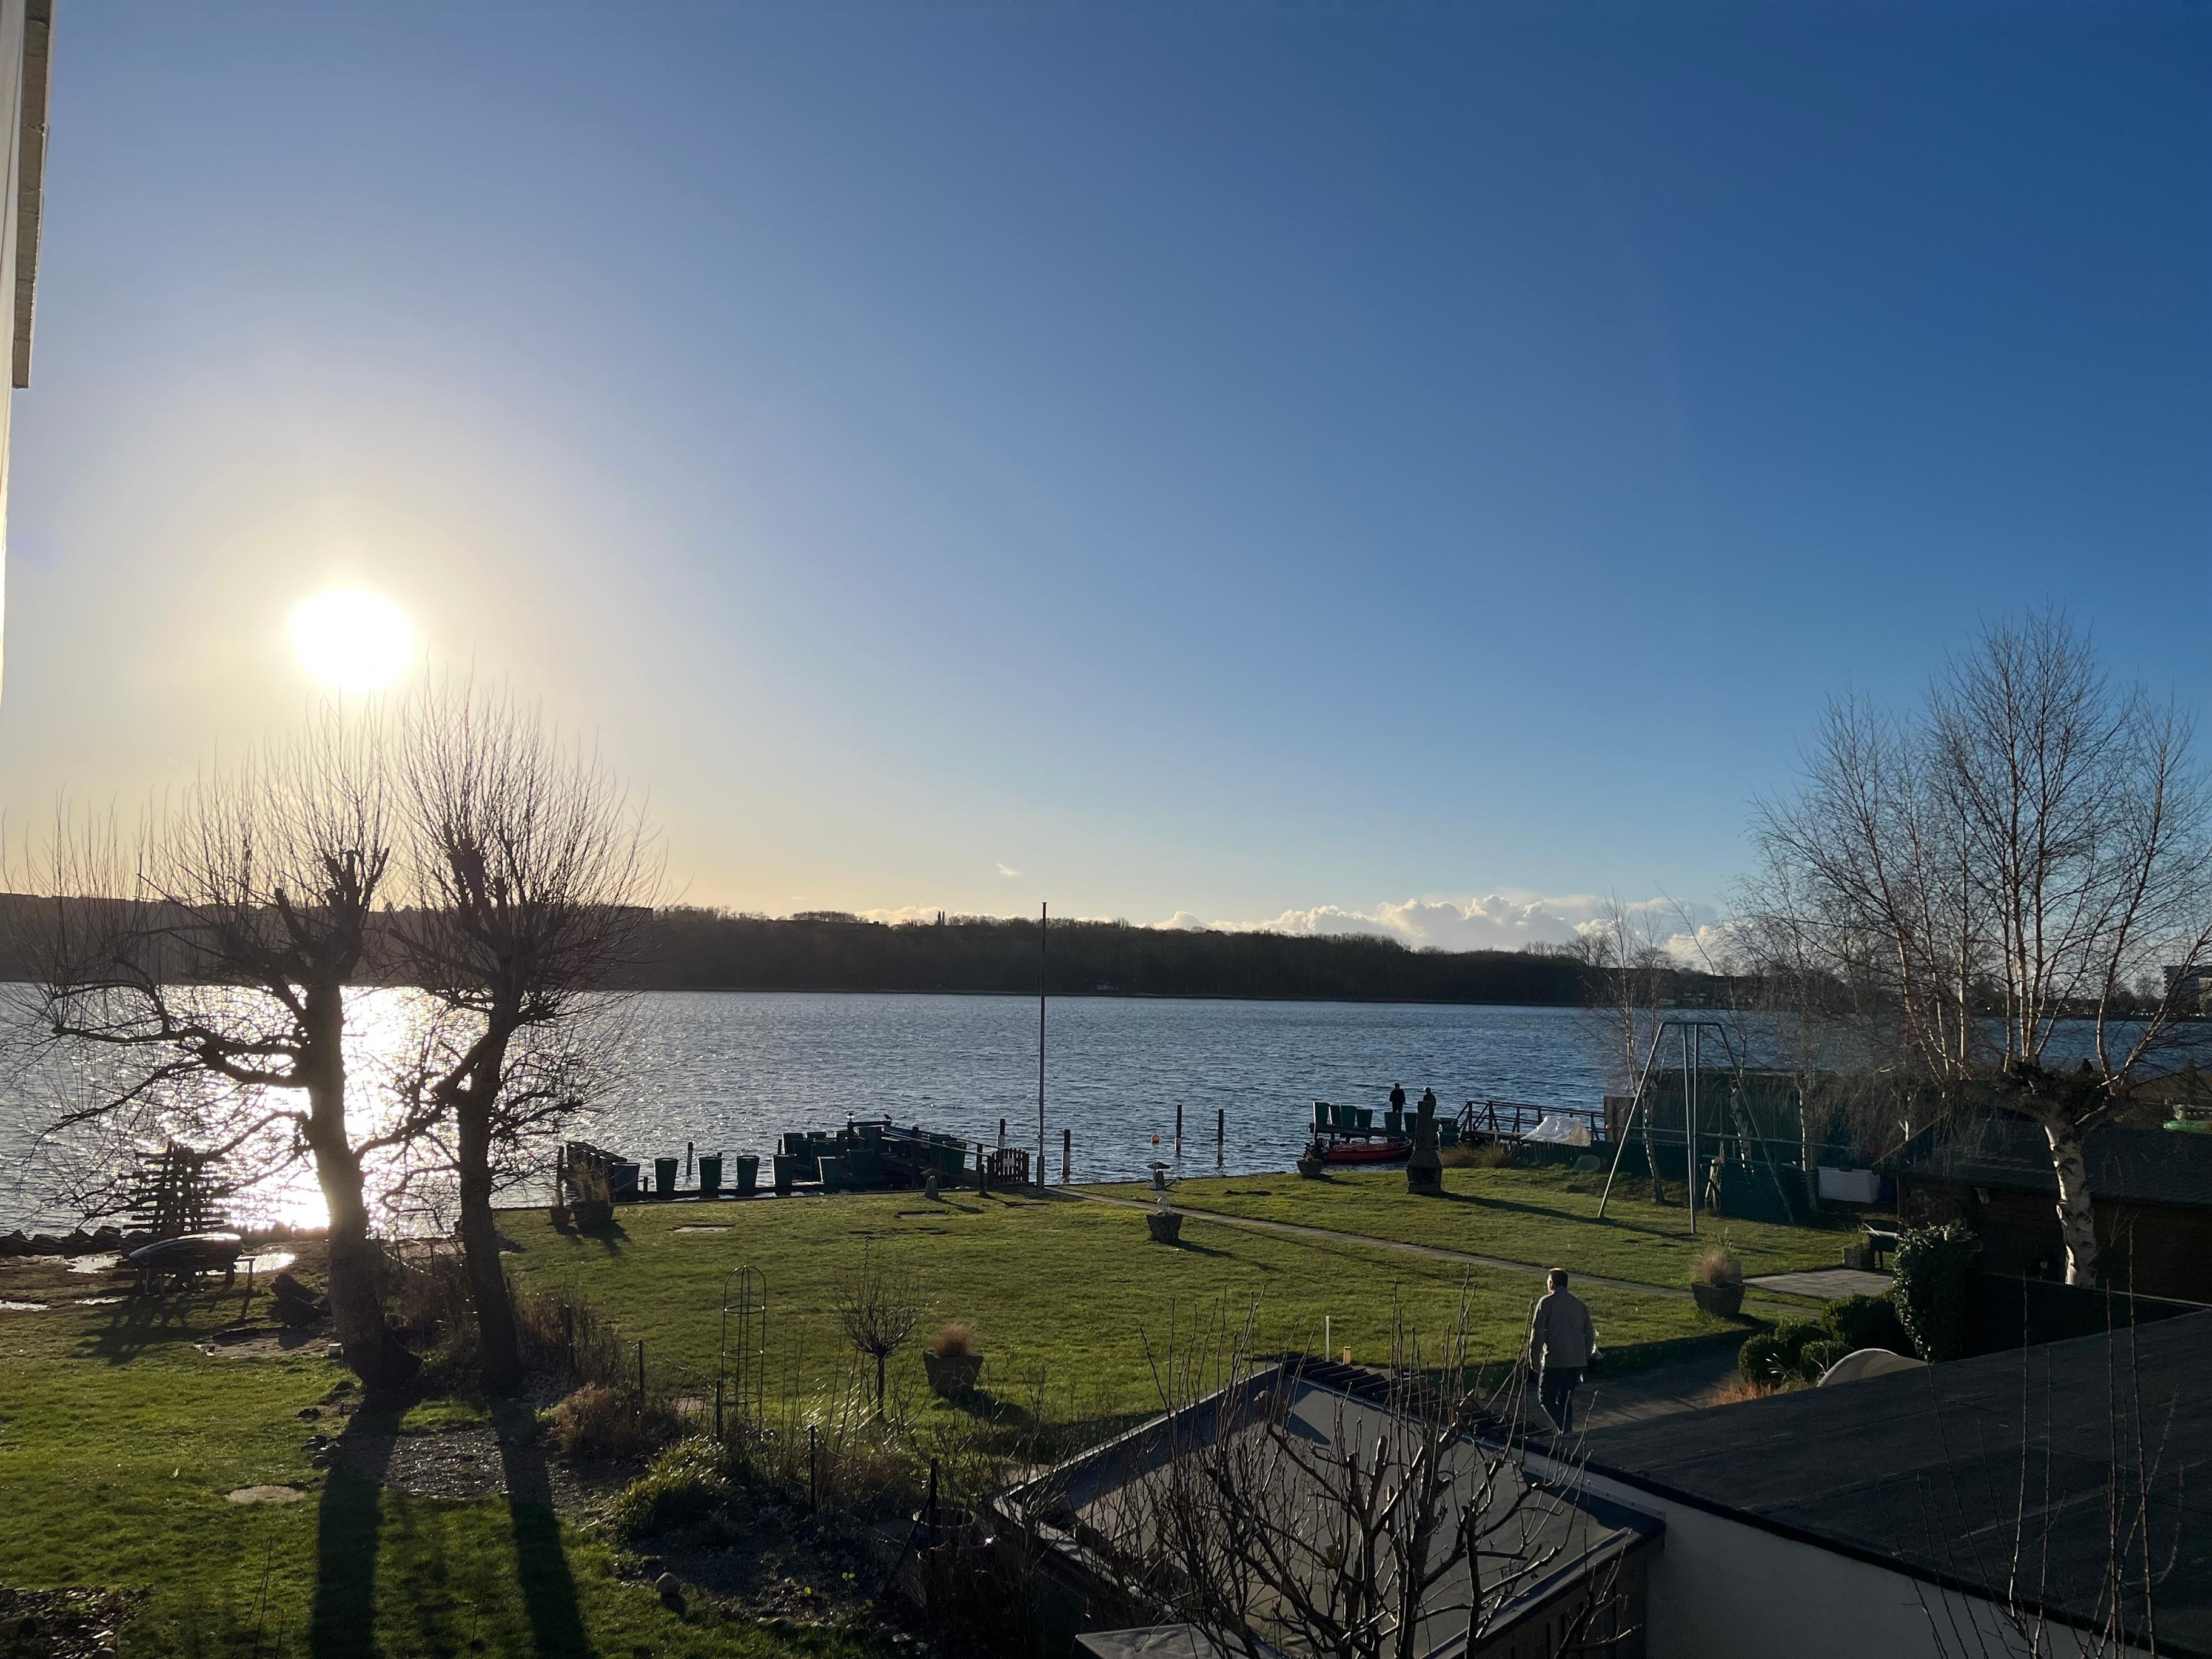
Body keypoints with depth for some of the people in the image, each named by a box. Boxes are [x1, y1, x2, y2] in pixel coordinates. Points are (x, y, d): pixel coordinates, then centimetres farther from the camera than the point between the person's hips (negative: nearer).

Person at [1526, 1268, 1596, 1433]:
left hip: (1554, 1361, -6)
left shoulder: (1546, 1302, -5)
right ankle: (1567, 1429, 18)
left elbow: (1537, 1333, -9)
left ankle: (1565, 1429, -13)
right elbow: (1590, 1334, 14)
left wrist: (1534, 1360, -3)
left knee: (1546, 1398, 3)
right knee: (1566, 1398, 19)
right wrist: (1585, 1357, 21)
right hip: (1577, 1361, 6)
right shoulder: (1579, 1304, 12)